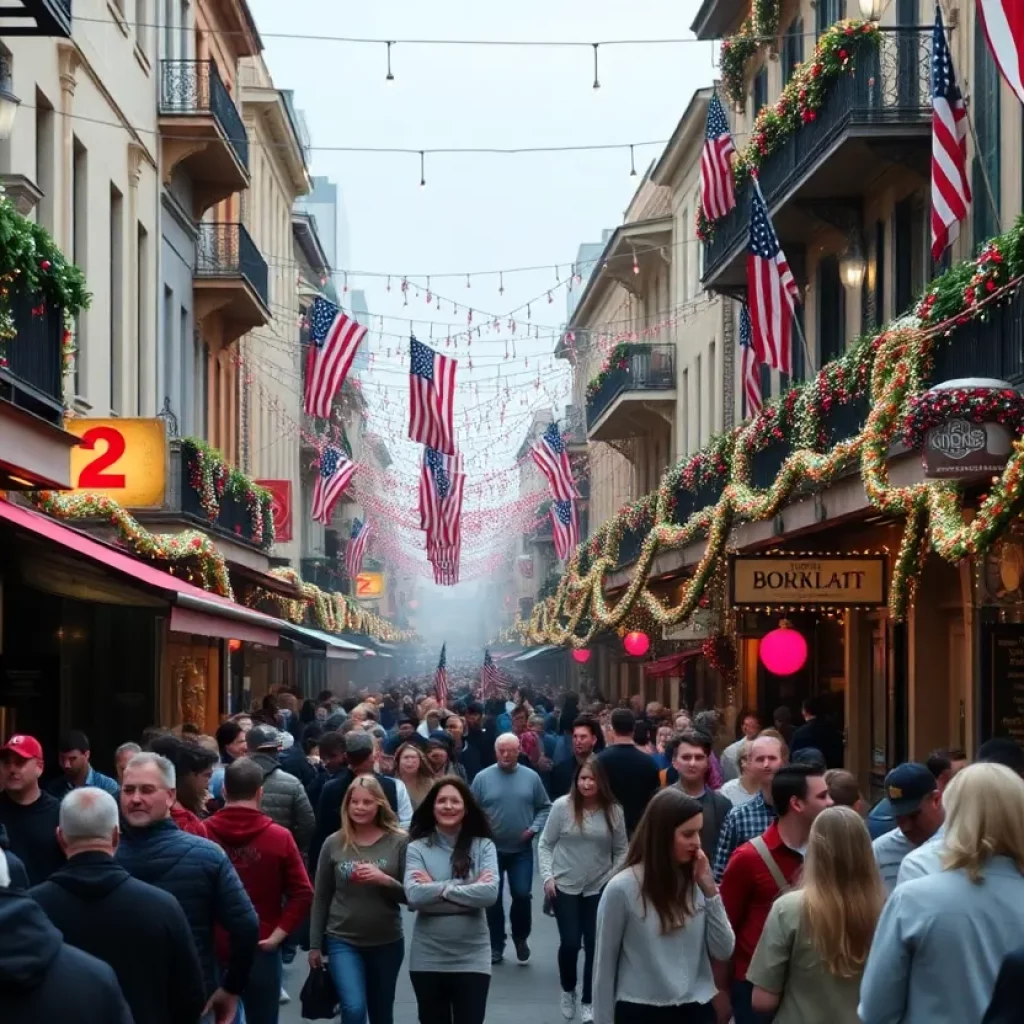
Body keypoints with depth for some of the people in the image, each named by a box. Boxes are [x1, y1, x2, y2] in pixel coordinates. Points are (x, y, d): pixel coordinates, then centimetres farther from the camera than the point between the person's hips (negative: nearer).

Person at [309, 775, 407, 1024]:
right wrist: (315, 944, 6)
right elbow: (320, 898, 5)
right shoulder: (334, 843, -1)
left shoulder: (399, 842, -4)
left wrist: (384, 880, -22)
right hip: (342, 941, -1)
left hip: (387, 943, 1)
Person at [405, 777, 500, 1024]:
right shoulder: (417, 848, -2)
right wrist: (468, 888, -14)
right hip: (427, 958, 1)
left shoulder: (483, 846, -1)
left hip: (472, 957, -1)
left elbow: (490, 893, -16)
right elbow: (414, 896, -17)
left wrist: (437, 888, -13)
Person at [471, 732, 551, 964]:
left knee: (522, 895, -3)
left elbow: (545, 807, 4)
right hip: (491, 848, 0)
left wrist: (534, 828, -9)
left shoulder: (531, 777, 0)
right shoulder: (483, 778, -3)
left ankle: (520, 937, 22)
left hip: (521, 849, 0)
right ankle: (496, 945, 17)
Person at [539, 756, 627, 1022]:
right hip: (565, 886, -1)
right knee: (570, 943, -5)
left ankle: (588, 1001, 16)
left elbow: (621, 851, 5)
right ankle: (568, 990, 23)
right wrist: (547, 876, -9)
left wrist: (612, 878, -7)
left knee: (594, 945, 1)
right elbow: (545, 844, 0)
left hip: (599, 888, 1)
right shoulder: (562, 806, -8)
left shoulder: (614, 811, -4)